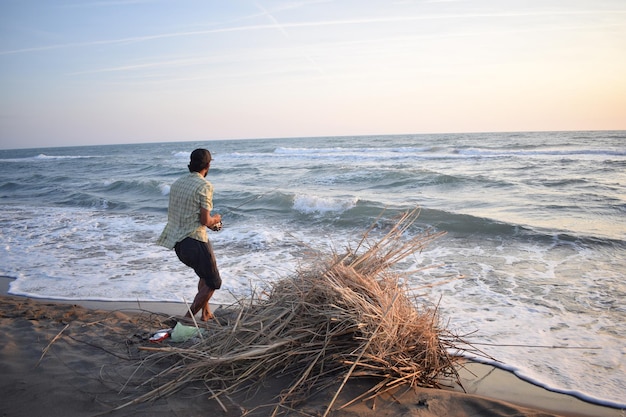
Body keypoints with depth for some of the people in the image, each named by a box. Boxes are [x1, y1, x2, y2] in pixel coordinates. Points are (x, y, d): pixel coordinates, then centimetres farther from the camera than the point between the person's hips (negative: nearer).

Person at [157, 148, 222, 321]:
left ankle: (206, 314, 32)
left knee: (205, 275, 26)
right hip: (195, 241, -8)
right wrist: (215, 219, 6)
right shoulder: (204, 186, -14)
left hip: (178, 241, 8)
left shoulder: (177, 183, 10)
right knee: (213, 282, 7)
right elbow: (205, 220, -17)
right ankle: (187, 319, 4)